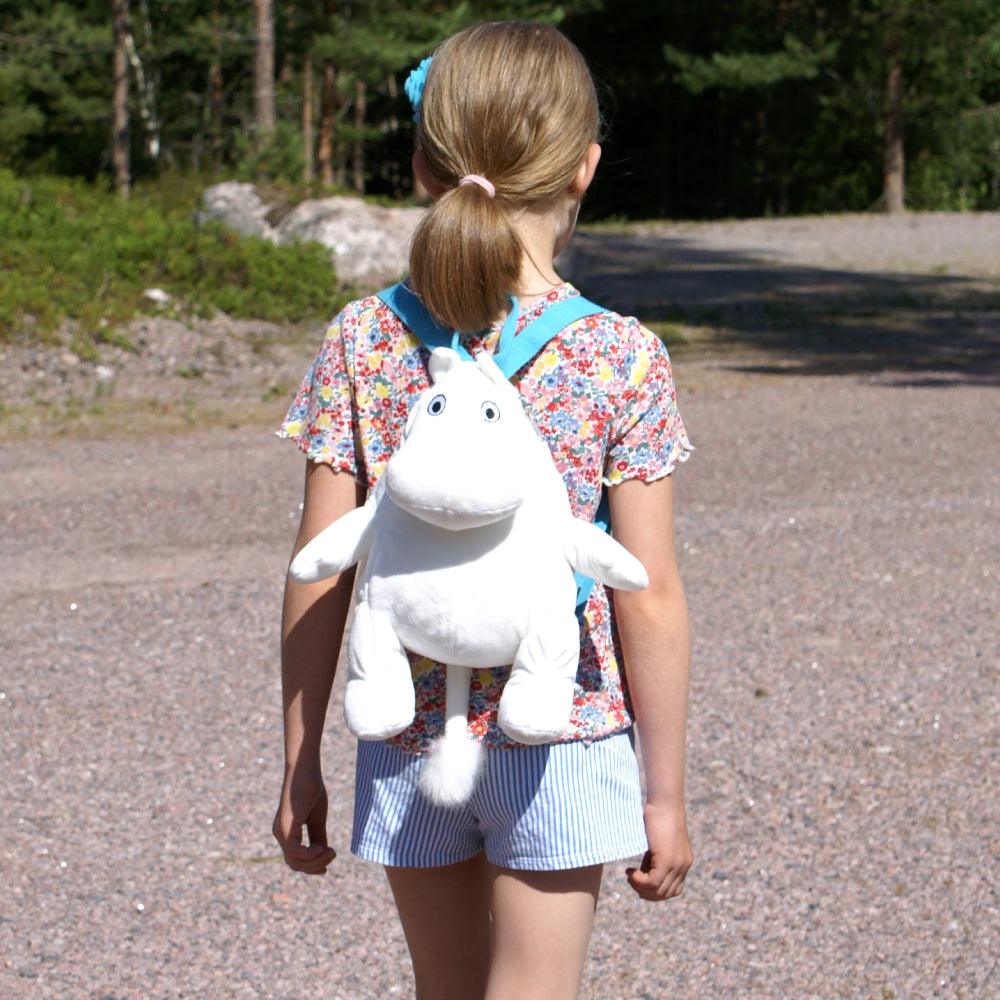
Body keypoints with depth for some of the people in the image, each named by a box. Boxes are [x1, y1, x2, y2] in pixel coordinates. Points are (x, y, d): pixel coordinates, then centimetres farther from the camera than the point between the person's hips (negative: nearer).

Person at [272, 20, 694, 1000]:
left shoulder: (362, 340, -5)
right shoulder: (622, 356, -11)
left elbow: (318, 576, -3)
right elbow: (648, 599, -10)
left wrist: (300, 764, 6)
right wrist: (665, 791, 0)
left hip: (409, 737, 3)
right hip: (560, 737, -2)